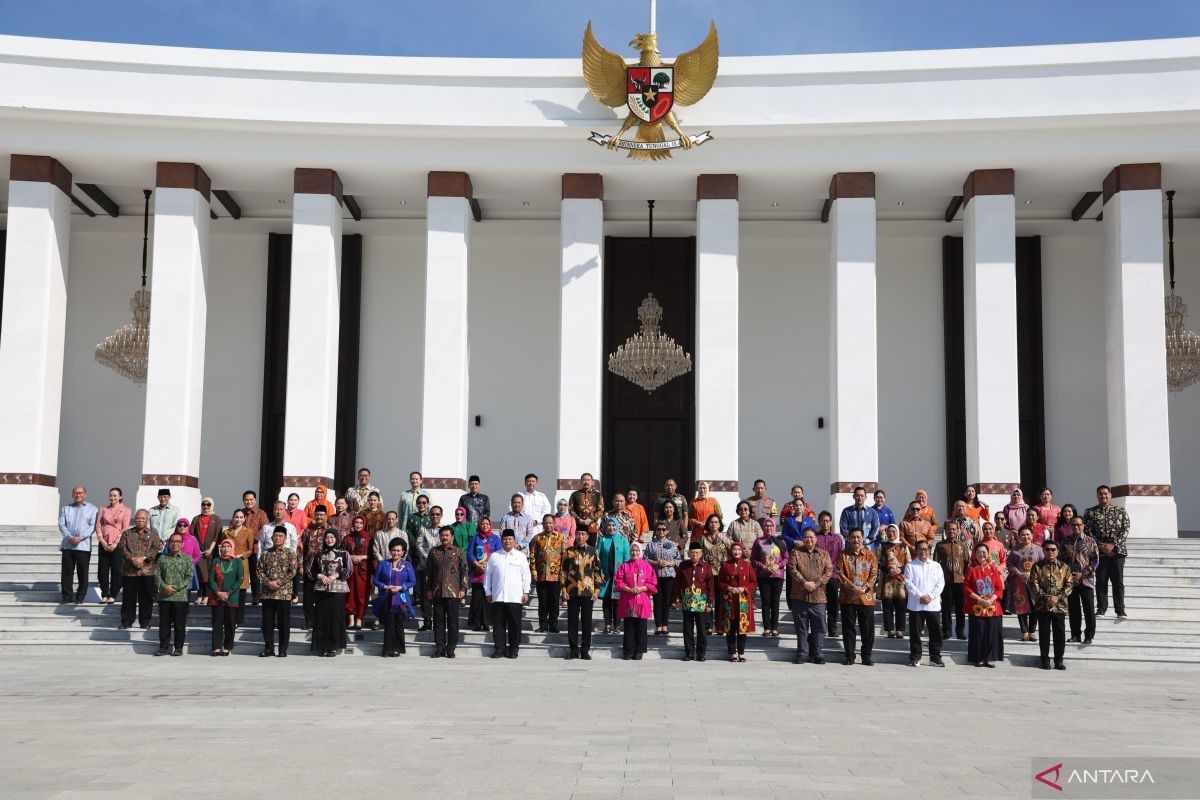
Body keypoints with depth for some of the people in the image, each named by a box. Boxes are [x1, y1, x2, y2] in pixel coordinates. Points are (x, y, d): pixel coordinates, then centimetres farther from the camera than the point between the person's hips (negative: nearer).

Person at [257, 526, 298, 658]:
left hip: (284, 593, -3)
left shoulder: (290, 553, 0)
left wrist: (279, 583, -14)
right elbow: (260, 570, 6)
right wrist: (268, 582, -10)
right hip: (267, 593, 3)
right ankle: (268, 647, 17)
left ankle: (283, 649, 10)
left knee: (284, 622, 1)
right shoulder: (266, 553, 9)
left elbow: (292, 571, -6)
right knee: (267, 621, 7)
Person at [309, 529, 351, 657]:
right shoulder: (319, 555, 13)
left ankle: (335, 646, 2)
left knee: (336, 617, -4)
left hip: (338, 589, -2)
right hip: (321, 589, 2)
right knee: (322, 617, -1)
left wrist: (335, 576, -12)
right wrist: (320, 576, -5)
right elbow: (311, 571, 12)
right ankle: (323, 647, 5)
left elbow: (349, 570, -2)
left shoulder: (344, 554, 4)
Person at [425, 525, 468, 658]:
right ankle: (439, 647, 11)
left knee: (452, 621, 1)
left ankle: (451, 648, 7)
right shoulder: (434, 552, 11)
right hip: (437, 592, 2)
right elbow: (428, 572, 13)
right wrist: (428, 590, 8)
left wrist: (463, 589, -6)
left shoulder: (459, 553, 4)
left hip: (453, 592, -2)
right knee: (438, 621, 5)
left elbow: (464, 572, 2)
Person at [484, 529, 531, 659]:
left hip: (515, 597, -1)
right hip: (498, 597, 1)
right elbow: (488, 575, 12)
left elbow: (526, 575, 8)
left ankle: (514, 649, 10)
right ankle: (500, 648, 10)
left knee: (514, 624, 1)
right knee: (498, 624, 2)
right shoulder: (494, 556, 9)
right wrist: (488, 592, 8)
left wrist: (526, 592, 3)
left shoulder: (521, 556, 8)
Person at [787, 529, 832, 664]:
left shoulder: (824, 554, 10)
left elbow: (829, 571, 0)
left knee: (819, 627, 3)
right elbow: (792, 569, -4)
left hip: (818, 597, 1)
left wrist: (816, 584, -13)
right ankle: (802, 653, 12)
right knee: (801, 627, 5)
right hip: (799, 596, -1)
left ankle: (818, 653, 12)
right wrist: (804, 583, -16)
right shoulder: (796, 552, 7)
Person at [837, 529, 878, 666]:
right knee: (848, 628, 5)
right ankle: (849, 656, 14)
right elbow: (840, 574, -3)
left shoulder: (870, 555, 6)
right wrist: (853, 587, -15)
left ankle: (867, 657, 12)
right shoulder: (843, 555, 4)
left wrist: (865, 588, -16)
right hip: (848, 597, 0)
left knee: (867, 629, 3)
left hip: (866, 597, 0)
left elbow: (874, 574, 0)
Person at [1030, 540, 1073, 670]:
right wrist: (1046, 597, -14)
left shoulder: (1064, 567, 5)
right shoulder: (1037, 566, 2)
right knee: (1044, 633, 4)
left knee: (1060, 633, 2)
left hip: (1060, 605, 1)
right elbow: (1033, 584, -4)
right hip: (1042, 605, 0)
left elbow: (1068, 585, 1)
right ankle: (1045, 659, 13)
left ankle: (1058, 660, 12)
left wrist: (1058, 597, -12)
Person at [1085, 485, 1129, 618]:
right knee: (1101, 581, 2)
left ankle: (1120, 610, 4)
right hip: (1099, 552, 0)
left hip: (1117, 551, 0)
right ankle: (1101, 609, 8)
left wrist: (1113, 545, -11)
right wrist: (1101, 546, -11)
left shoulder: (1120, 511, 8)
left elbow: (1125, 530, 0)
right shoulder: (1090, 512, 6)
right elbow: (1088, 532, 0)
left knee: (1118, 582, 1)